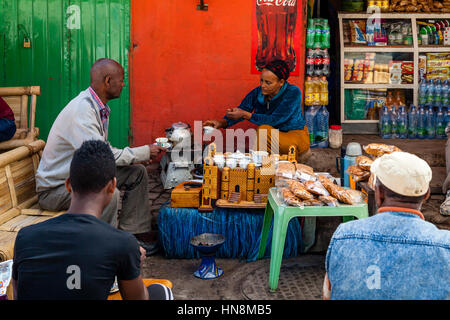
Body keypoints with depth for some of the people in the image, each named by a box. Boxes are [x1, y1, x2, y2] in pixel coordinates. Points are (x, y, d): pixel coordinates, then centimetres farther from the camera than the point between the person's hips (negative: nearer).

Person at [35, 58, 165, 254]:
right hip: (55, 188, -10)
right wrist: (144, 152, -22)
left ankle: (131, 236, 5)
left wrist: (143, 154, -3)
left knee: (137, 173, 4)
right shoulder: (81, 110, -26)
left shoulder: (100, 108, 5)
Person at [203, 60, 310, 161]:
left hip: (295, 135, -8)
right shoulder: (257, 93, -7)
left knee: (264, 130, -29)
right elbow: (238, 112, -12)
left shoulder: (293, 92, -22)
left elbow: (274, 120, -27)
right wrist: (221, 123, -32)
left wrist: (245, 114, -29)